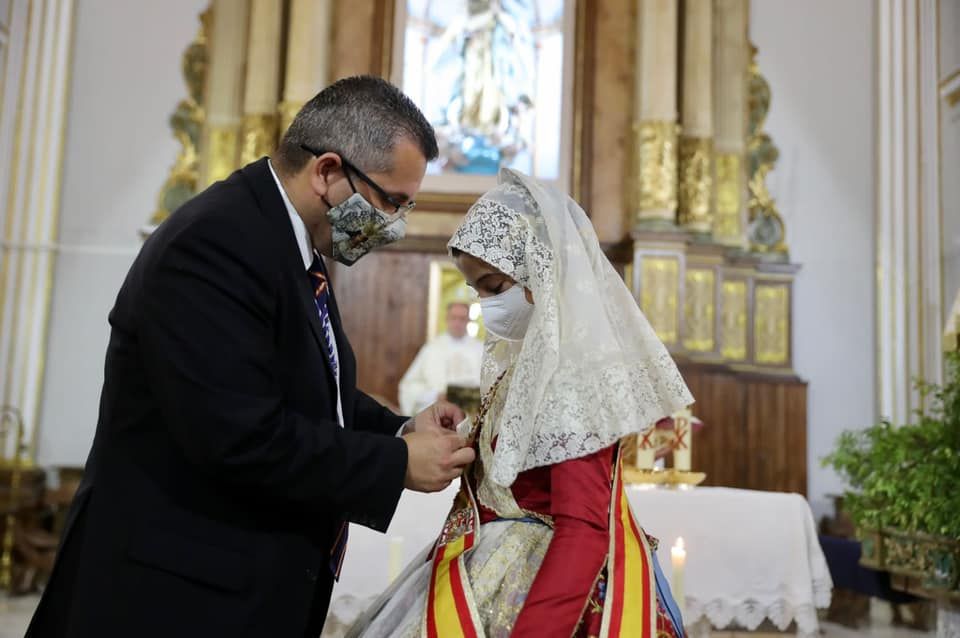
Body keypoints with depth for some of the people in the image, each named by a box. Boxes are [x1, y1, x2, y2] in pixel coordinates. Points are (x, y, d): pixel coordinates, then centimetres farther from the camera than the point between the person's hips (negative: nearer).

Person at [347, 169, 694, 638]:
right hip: (509, 566, 8)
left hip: (548, 582, -8)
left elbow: (584, 528, -27)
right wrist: (465, 446, -2)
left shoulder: (571, 367, -22)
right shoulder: (534, 354, 6)